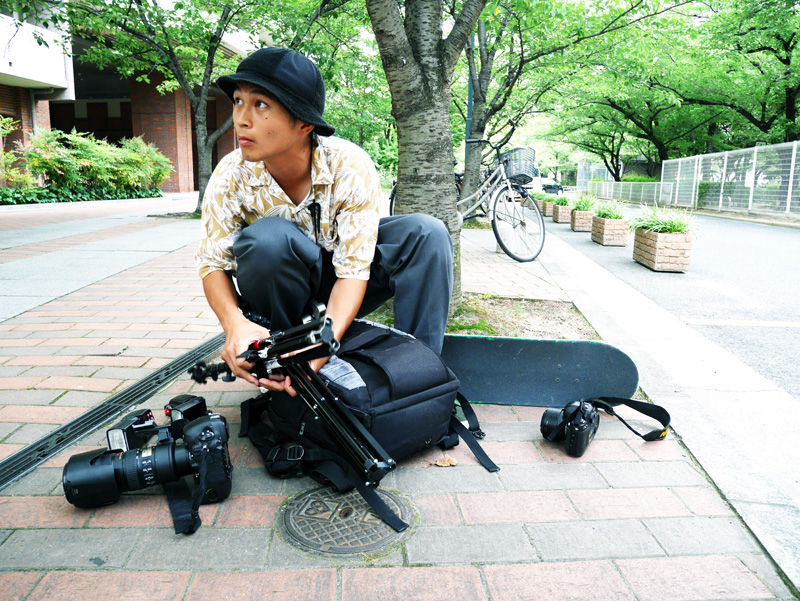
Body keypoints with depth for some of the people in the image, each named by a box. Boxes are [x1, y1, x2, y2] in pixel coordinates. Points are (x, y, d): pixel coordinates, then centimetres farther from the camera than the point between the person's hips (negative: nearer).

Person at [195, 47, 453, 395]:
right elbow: (212, 263, -14)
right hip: (278, 286, 0)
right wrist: (235, 323, -36)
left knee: (426, 233, -22)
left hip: (336, 292, 0)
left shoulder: (351, 168, -25)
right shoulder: (231, 176, -20)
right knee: (269, 237, -34)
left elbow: (353, 269, -27)